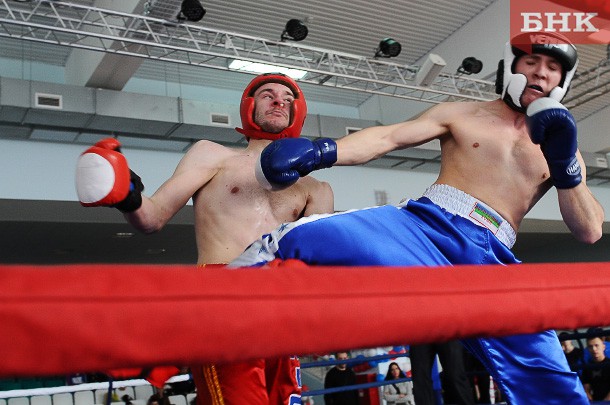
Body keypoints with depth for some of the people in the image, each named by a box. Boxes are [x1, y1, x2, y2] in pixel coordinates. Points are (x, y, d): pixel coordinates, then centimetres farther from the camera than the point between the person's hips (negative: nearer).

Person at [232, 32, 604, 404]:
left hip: (489, 260, 3)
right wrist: (319, 152, -15)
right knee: (304, 238, -30)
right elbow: (387, 137, 2)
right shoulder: (461, 114, 16)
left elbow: (590, 232, 12)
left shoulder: (561, 147, 21)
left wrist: (564, 162, -2)